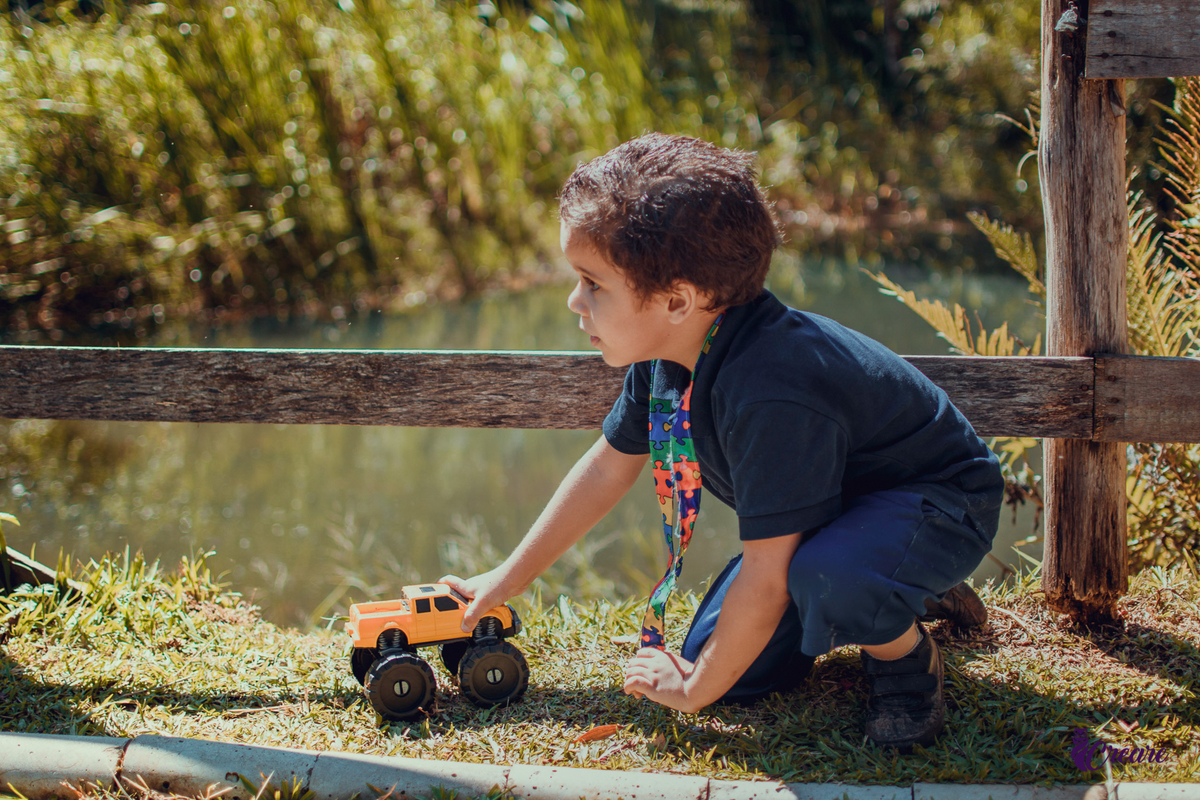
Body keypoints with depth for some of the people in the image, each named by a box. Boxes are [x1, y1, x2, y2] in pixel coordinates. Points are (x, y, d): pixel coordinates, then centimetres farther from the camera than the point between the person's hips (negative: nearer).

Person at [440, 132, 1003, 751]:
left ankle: (905, 655, -6)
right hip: (832, 508, 9)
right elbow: (608, 468, 9)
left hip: (941, 504, -9)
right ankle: (886, 601, 20)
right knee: (725, 662, 1)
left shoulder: (771, 397, -38)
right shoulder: (665, 352, -9)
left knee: (827, 572, -40)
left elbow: (764, 579, -31)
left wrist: (696, 689, -16)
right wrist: (508, 579, 12)